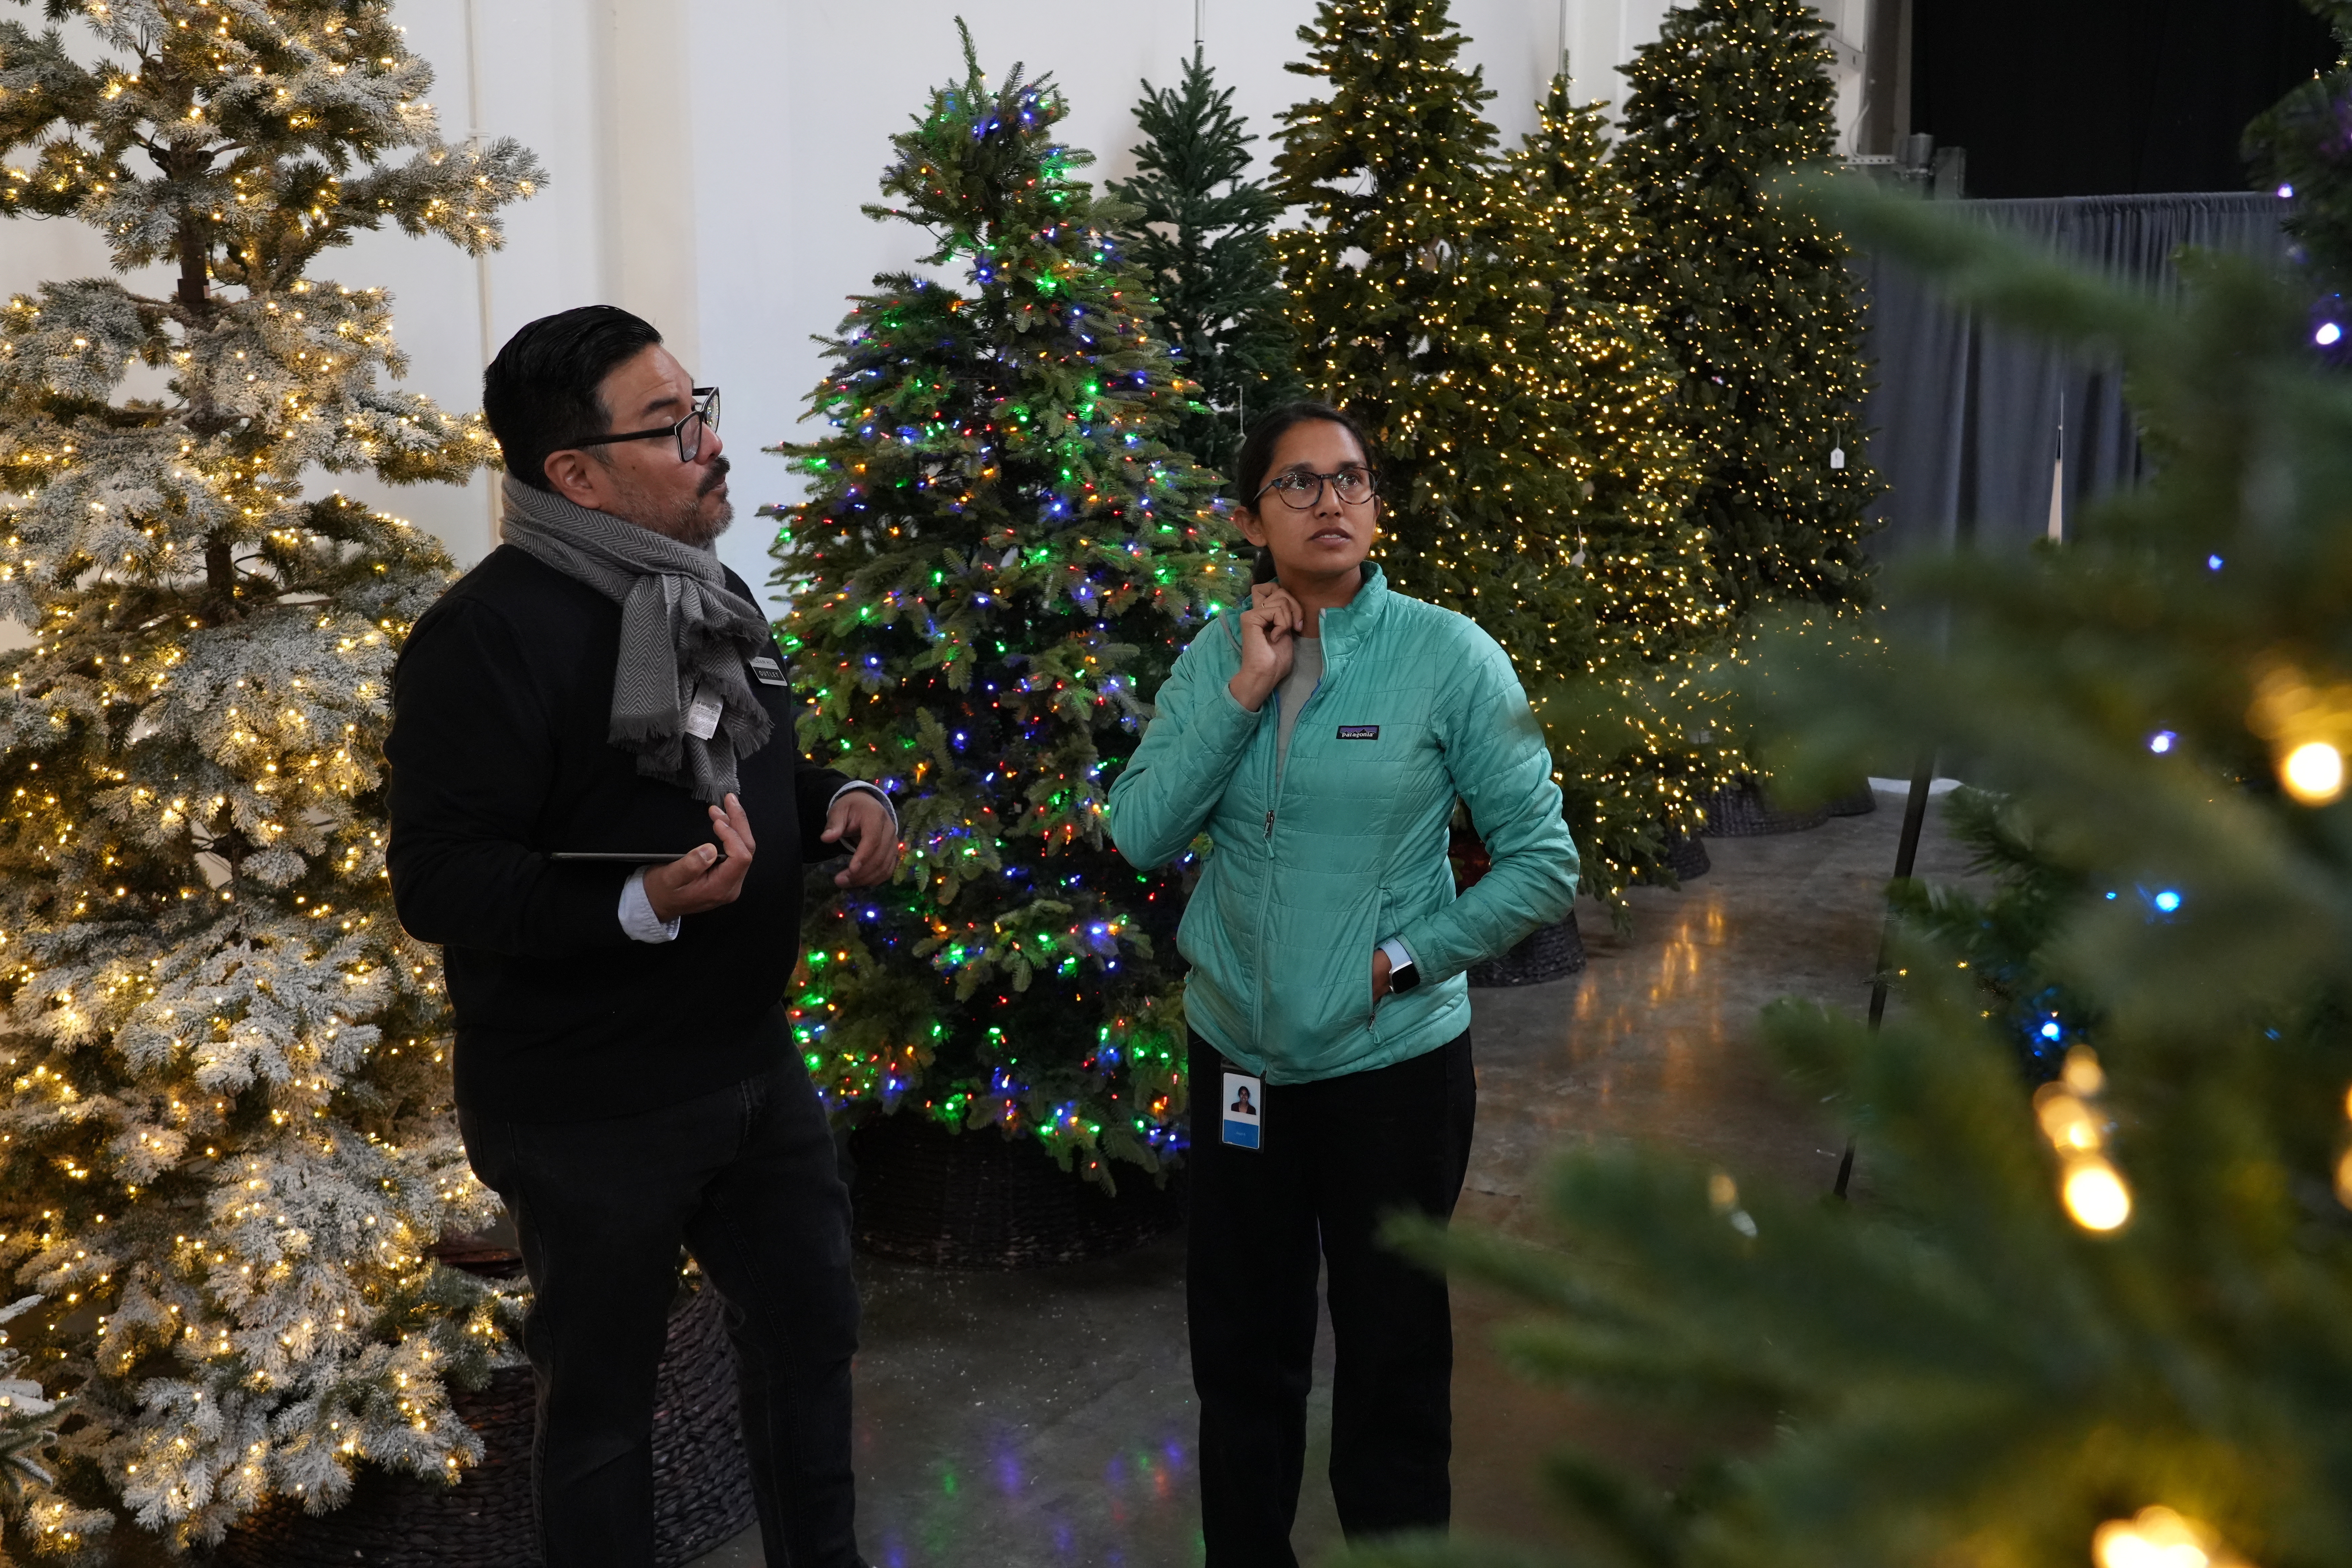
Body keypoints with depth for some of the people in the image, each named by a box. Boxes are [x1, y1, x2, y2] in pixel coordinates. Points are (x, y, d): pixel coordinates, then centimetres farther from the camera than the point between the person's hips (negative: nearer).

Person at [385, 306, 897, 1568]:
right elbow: (438, 882, -24)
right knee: (602, 1400, 13)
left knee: (811, 1331, 21)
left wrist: (839, 803, -1)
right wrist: (643, 903, -37)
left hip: (756, 1065, 8)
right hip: (591, 1111, -8)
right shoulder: (491, 632, -20)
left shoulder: (711, 593, 7)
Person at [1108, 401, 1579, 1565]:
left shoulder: (1448, 655, -11)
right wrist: (1241, 693, -16)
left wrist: (1404, 959, -13)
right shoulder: (1215, 656, 0)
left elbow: (1543, 865, -9)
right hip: (1235, 1056, 4)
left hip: (1393, 1064, -3)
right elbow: (1139, 835, -10)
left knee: (1392, 1362, 12)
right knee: (1241, 1353, 19)